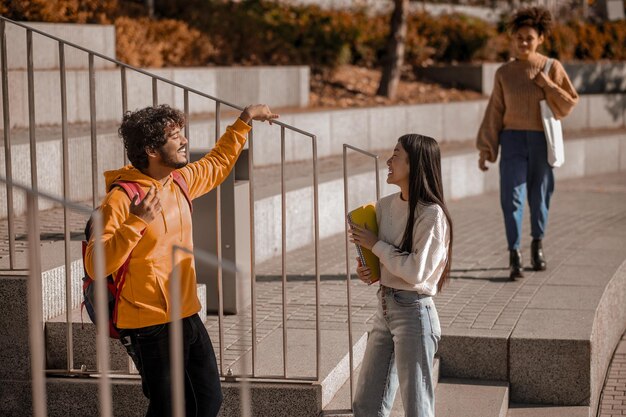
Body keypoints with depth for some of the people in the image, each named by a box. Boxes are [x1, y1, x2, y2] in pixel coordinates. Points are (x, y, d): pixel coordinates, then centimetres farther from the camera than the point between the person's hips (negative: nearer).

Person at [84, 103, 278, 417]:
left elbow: (217, 164, 28)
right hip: (152, 325, -8)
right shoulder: (121, 199, -19)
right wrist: (136, 223, -36)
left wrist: (244, 121, 27)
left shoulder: (181, 181, 5)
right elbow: (96, 266, -27)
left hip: (187, 317, 8)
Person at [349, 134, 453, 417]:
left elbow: (415, 272, -21)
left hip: (414, 312, -8)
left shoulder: (431, 214, -16)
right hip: (385, 308, 8)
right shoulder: (385, 205, 7)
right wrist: (366, 269, 0)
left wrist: (376, 245, -13)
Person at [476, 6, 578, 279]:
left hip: (542, 140, 0)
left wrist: (547, 85, -13)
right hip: (513, 138, 0)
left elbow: (569, 104, 1)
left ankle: (537, 245, 30)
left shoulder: (552, 68, 0)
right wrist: (485, 148, 1)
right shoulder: (504, 73, 3)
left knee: (539, 195, 9)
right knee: (512, 196, -11)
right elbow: (495, 113, 5)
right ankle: (514, 254, -12)